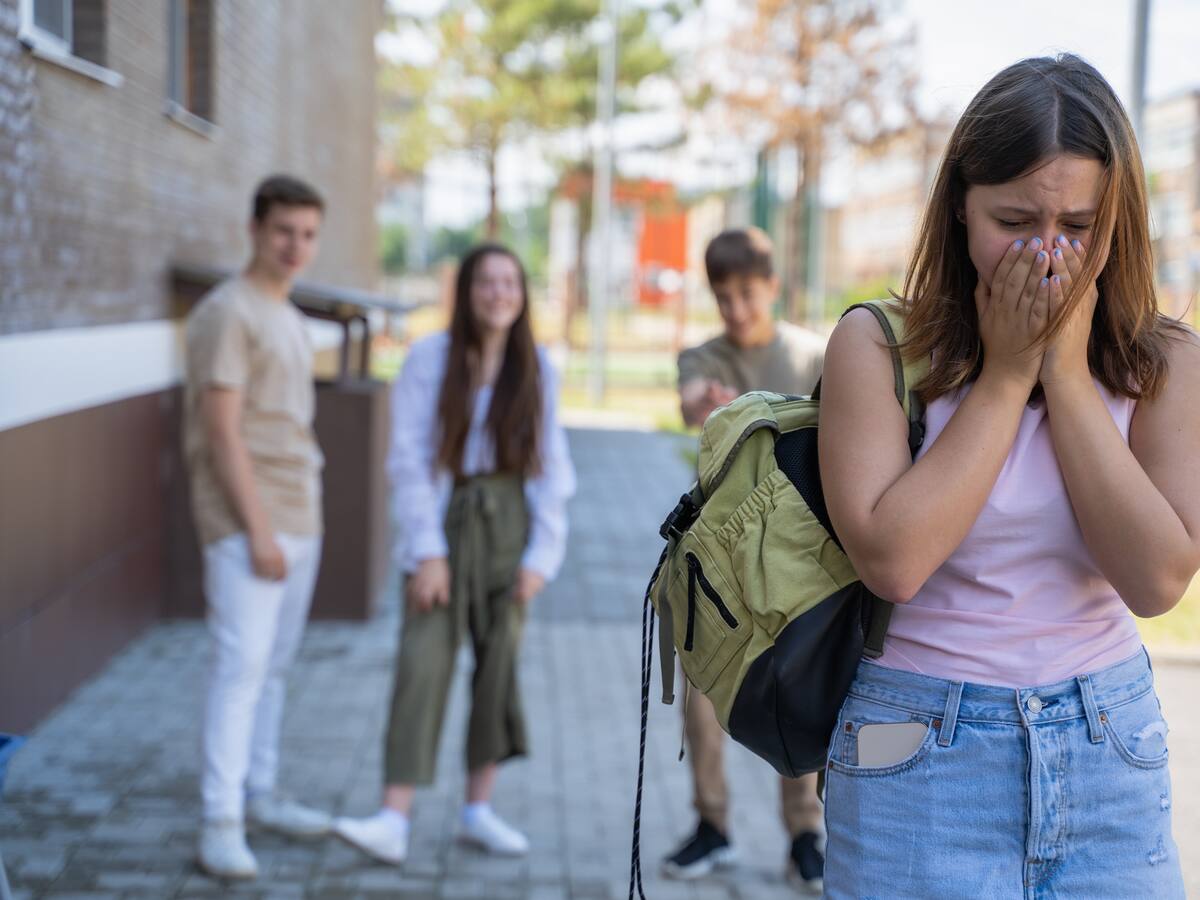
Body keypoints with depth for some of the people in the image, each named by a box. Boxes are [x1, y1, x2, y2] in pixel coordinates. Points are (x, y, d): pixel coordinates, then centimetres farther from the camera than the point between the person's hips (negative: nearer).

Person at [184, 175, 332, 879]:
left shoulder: (291, 319, 17)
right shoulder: (228, 312, -10)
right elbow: (222, 431, -16)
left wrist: (305, 517, 14)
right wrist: (258, 529, -19)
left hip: (301, 521, 8)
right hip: (248, 523, -8)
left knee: (276, 664, 12)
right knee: (242, 664, -9)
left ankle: (259, 793, 21)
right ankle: (222, 821, -5)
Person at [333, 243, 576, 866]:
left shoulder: (536, 370, 2)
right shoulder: (429, 359, -6)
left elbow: (551, 468, 4)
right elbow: (409, 459, -7)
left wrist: (541, 555, -3)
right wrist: (427, 551, -12)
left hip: (509, 523, 3)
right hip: (444, 518, -3)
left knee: (500, 663, 7)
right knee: (422, 664, -9)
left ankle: (478, 809, 19)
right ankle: (394, 821, -10)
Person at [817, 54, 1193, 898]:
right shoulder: (878, 346, -8)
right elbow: (892, 559, -20)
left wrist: (1068, 375, -14)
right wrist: (1004, 376, -15)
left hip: (1112, 753, 2)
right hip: (924, 755, -2)